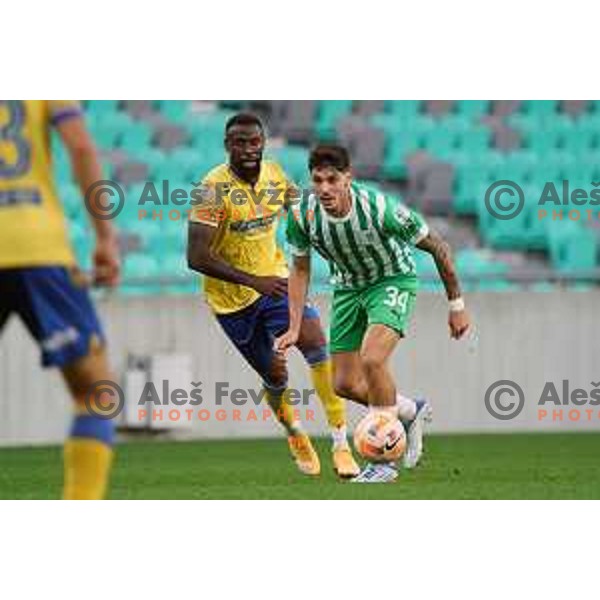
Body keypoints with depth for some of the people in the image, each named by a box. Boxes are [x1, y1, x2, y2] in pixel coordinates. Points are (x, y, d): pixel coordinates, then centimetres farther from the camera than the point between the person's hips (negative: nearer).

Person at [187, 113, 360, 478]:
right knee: (275, 376, 5)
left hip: (273, 280, 4)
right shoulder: (216, 187, -24)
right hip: (232, 296, -3)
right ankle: (295, 436, 39)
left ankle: (341, 443, -19)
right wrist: (254, 281, -36)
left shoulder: (274, 174, -6)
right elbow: (197, 257, -30)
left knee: (316, 342, -20)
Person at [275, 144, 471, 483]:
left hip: (394, 280, -5)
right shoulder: (302, 215, -21)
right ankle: (412, 411, 34)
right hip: (349, 287, 5)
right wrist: (294, 328, -8)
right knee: (345, 385, 4)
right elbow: (301, 270, -1)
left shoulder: (380, 209, -33)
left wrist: (457, 305, -11)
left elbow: (438, 248, -19)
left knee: (372, 359, -28)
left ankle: (384, 461, -16)